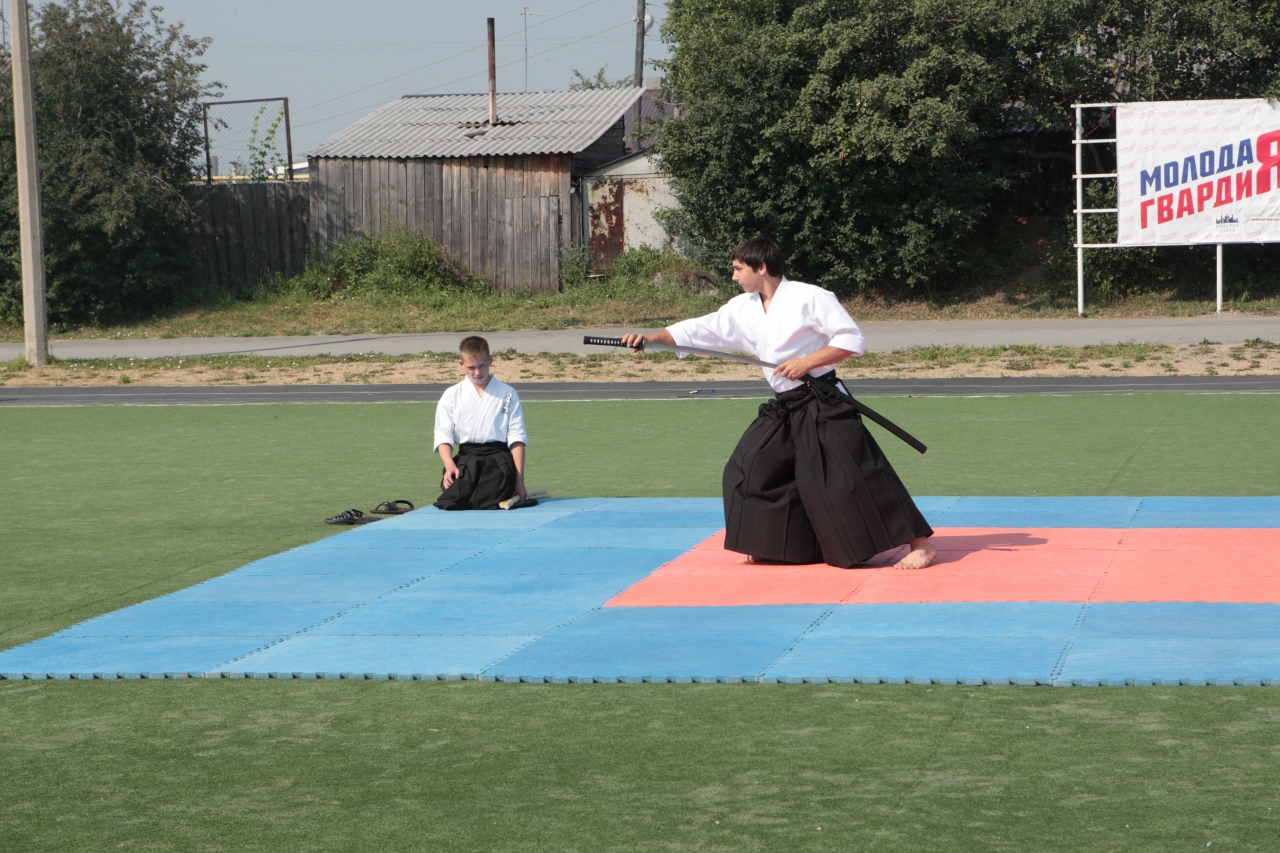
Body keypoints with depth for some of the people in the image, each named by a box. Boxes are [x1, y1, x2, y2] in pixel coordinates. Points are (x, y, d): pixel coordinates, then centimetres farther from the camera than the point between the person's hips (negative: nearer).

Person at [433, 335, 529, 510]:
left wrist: (519, 481, 0)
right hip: (466, 459, 1)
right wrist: (450, 465, -15)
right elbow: (443, 436, 5)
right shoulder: (452, 396, 14)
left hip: (499, 458, -1)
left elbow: (517, 438, 7)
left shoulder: (507, 394, 11)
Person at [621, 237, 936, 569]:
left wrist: (806, 362, -19)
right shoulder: (742, 309, 10)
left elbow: (853, 340, -12)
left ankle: (920, 543, -10)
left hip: (823, 405, -8)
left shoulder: (809, 297, -11)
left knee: (854, 476, -14)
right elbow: (699, 329, 13)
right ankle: (770, 546, 26)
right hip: (784, 409, 8)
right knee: (749, 470, 8)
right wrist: (650, 338, 3)